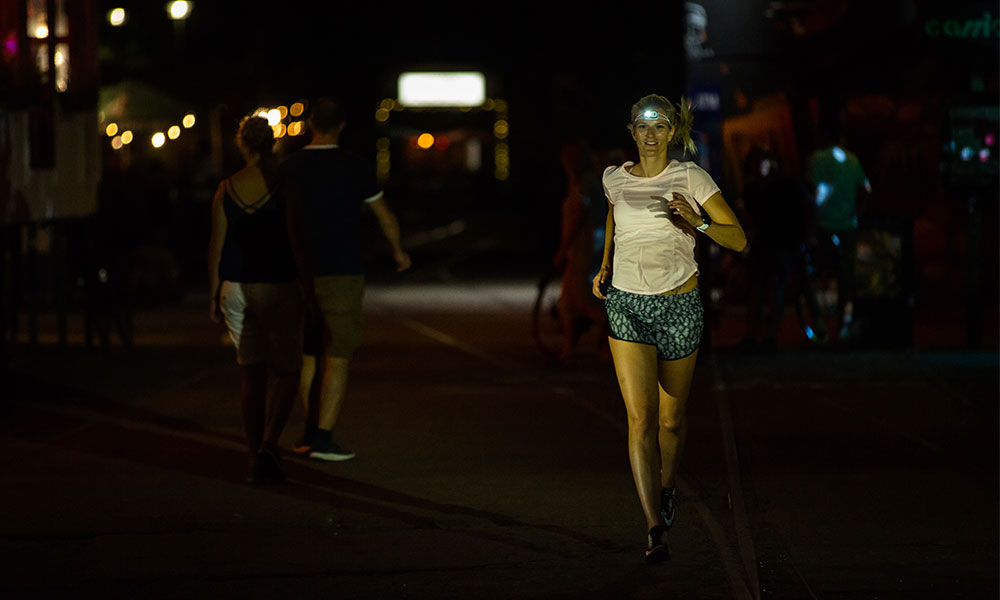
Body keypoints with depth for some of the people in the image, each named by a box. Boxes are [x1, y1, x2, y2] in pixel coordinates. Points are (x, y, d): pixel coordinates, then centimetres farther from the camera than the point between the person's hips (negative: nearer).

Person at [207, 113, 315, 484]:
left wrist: (214, 296, 11)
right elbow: (297, 242, -10)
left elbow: (216, 245, 3)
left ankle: (257, 458, 12)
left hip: (236, 288, 3)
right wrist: (309, 292, -3)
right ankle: (268, 446, -14)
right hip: (278, 287, -3)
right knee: (287, 373, 7)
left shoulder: (226, 189, 0)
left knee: (252, 376, 12)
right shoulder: (284, 187, -9)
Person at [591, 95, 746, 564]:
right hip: (626, 307, 1)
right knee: (640, 417, -12)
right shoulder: (615, 178, 3)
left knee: (670, 418, 12)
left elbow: (738, 240, -7)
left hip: (679, 306, -1)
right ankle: (655, 529, -15)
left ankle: (667, 486, 44)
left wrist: (697, 223, -25)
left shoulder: (690, 179, -6)